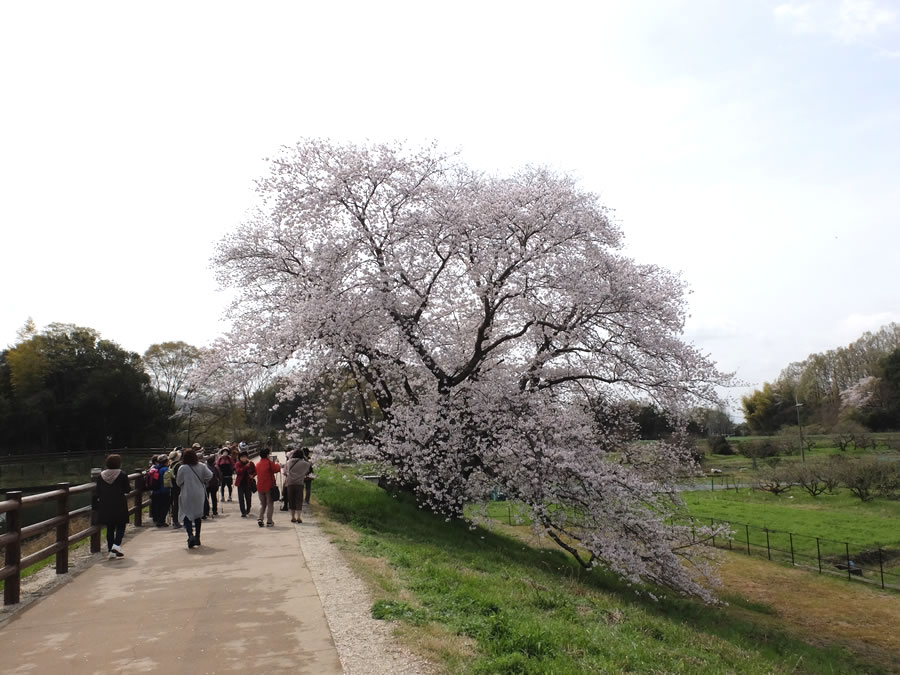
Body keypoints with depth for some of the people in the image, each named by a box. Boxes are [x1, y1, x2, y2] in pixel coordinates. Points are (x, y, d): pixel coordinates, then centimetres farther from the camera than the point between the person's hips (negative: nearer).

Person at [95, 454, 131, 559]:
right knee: (120, 527, 6)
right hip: (119, 507, -4)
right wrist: (129, 484, 13)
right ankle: (116, 545, -14)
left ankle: (110, 549, 14)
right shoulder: (122, 475, -10)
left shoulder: (101, 475, 3)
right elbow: (127, 490, -6)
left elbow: (98, 492, 5)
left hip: (105, 507, 4)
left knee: (110, 528, 12)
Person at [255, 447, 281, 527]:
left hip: (260, 487, 5)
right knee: (270, 504, 3)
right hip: (269, 486, -5)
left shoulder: (258, 464, 8)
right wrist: (277, 464, 10)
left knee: (262, 503, 16)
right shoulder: (269, 462, -11)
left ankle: (260, 519, 0)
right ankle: (269, 521, 1)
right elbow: (277, 469, -12)